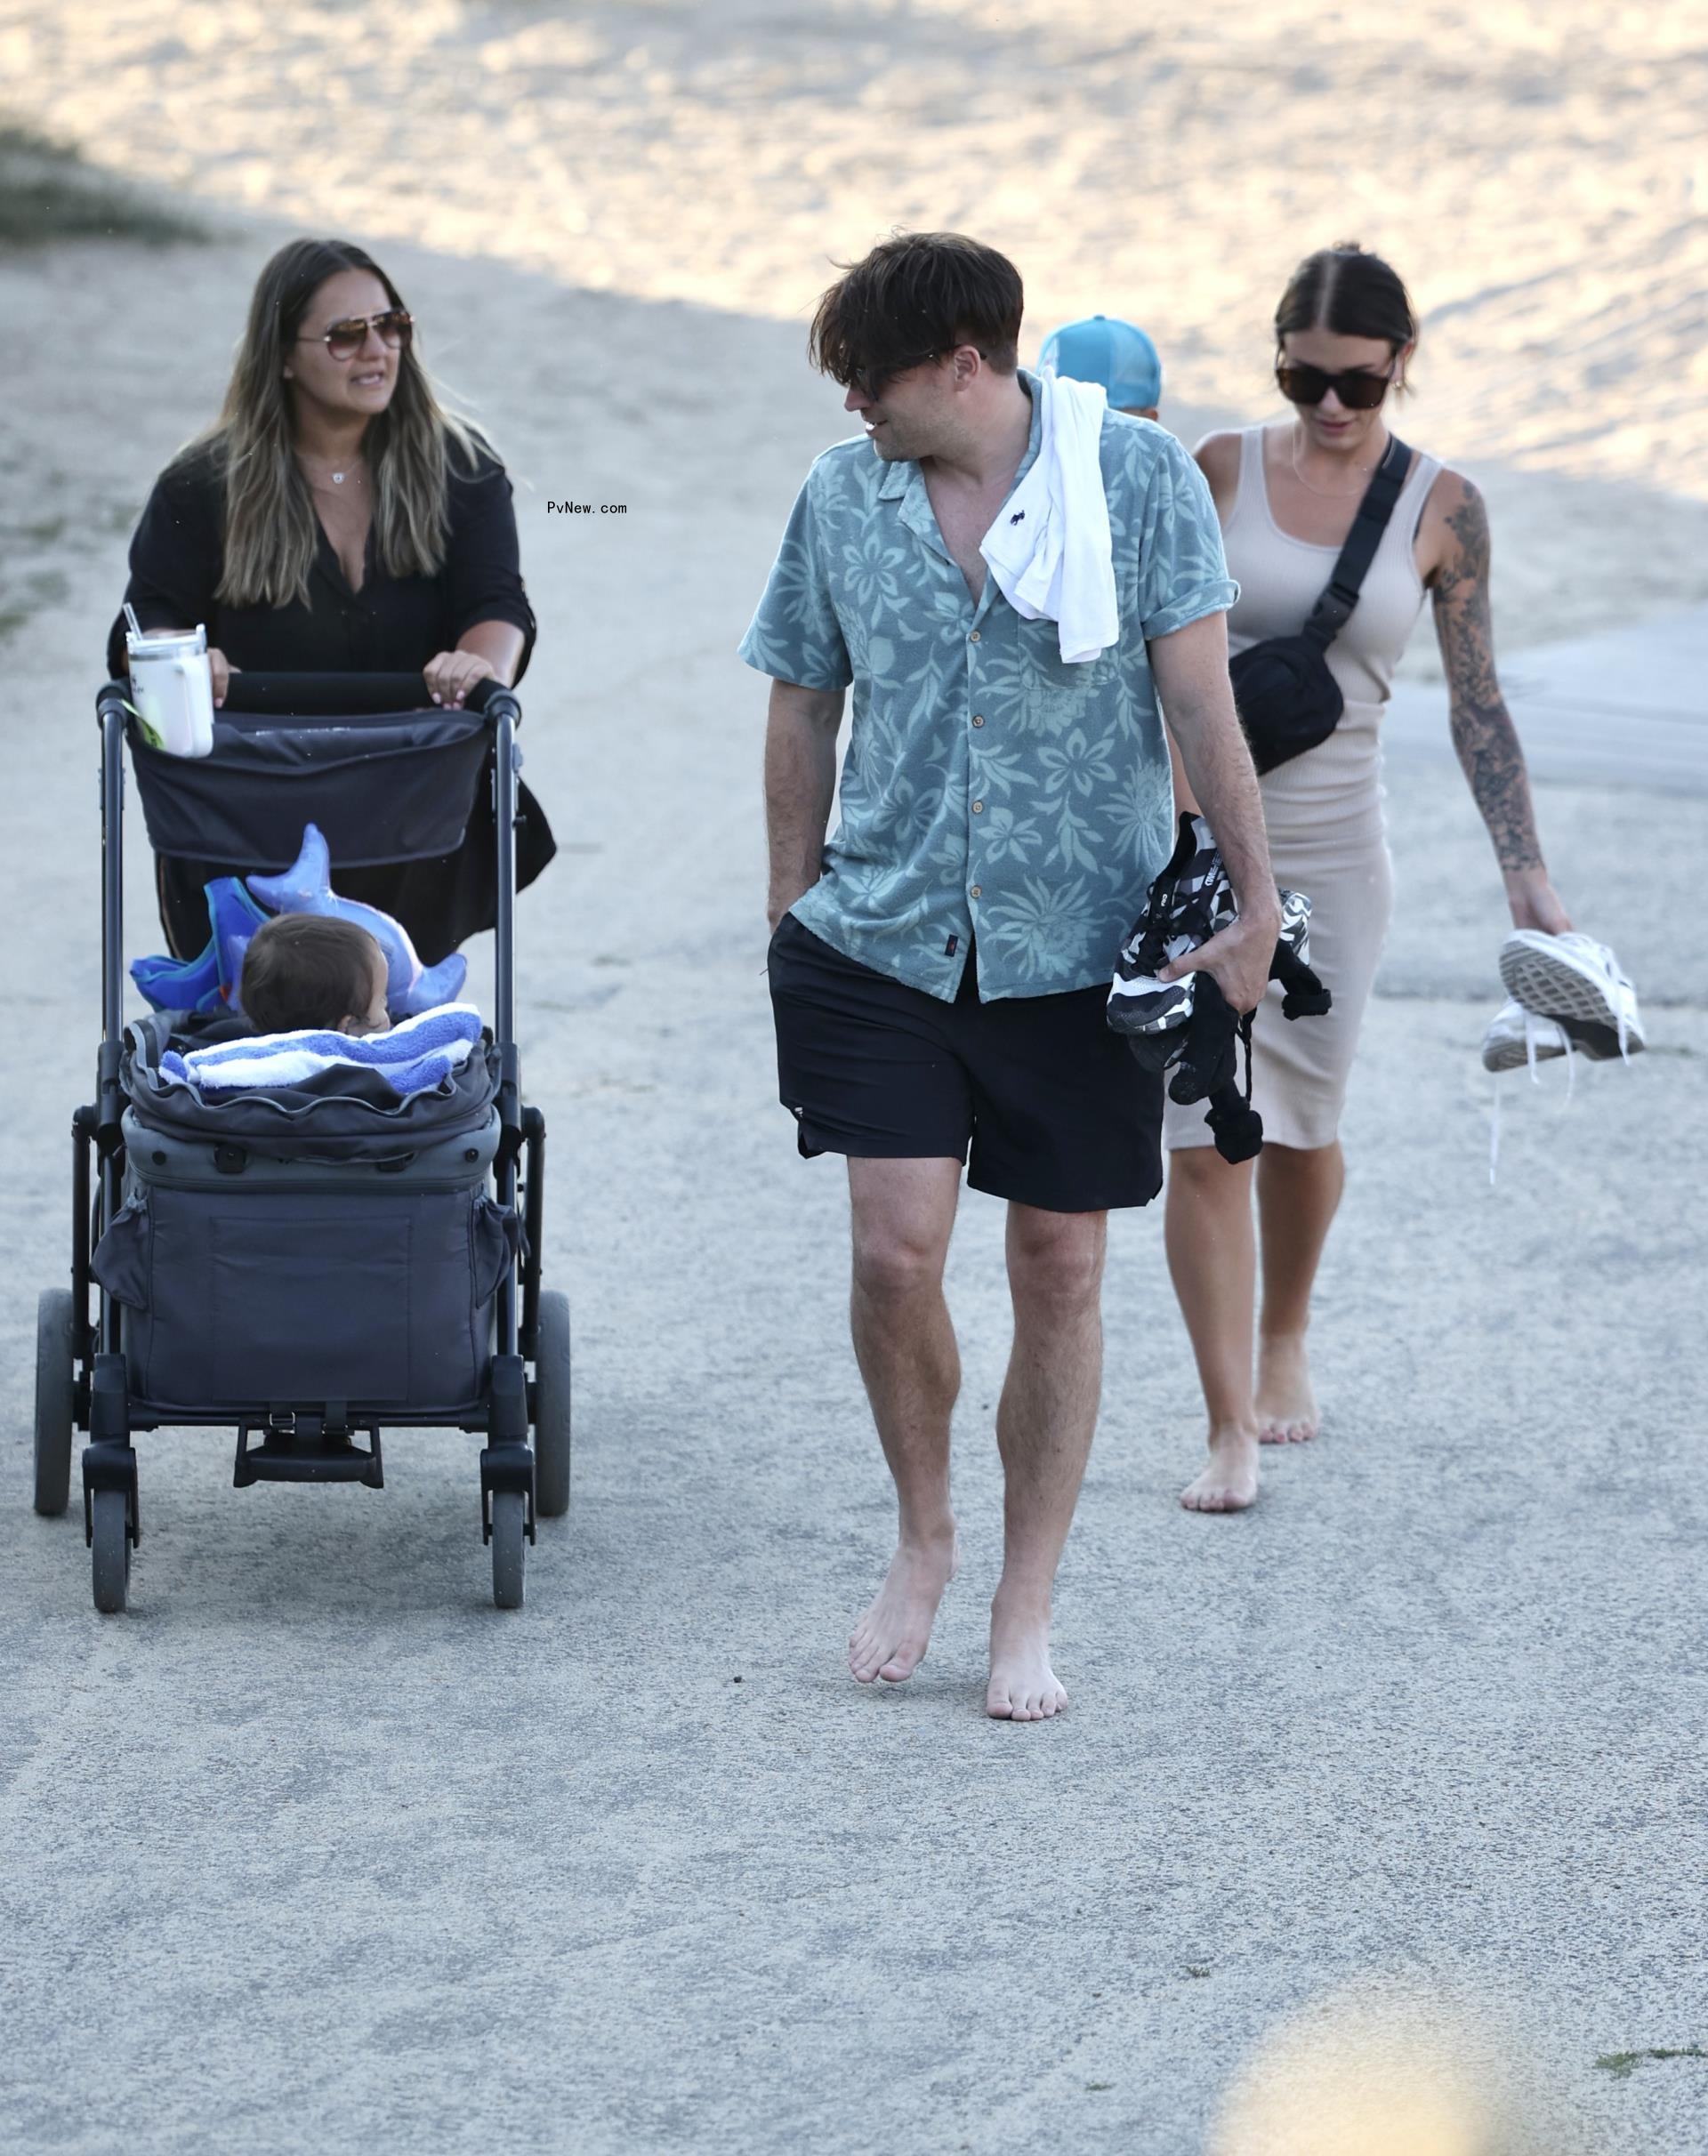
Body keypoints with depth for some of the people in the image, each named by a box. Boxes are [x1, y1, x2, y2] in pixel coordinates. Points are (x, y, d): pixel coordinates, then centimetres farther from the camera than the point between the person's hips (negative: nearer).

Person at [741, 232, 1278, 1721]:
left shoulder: (1139, 476, -5)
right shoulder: (841, 495, 3)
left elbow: (1201, 700, -5)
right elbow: (804, 713, 12)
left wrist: (1254, 901, -9)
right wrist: (792, 915, 12)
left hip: (1079, 942, -1)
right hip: (886, 933, 1)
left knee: (1060, 1267, 4)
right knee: (897, 1249, -11)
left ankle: (1026, 1612, 16)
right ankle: (923, 1538, 15)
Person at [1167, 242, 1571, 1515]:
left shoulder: (1440, 507, -2)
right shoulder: (1224, 470, -3)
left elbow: (1478, 704, 1)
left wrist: (1526, 873, -3)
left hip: (1330, 849, 1)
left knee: (1303, 1125, 12)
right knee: (1205, 1135, -6)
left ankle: (1287, 1341, 41)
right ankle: (1231, 1429, -2)